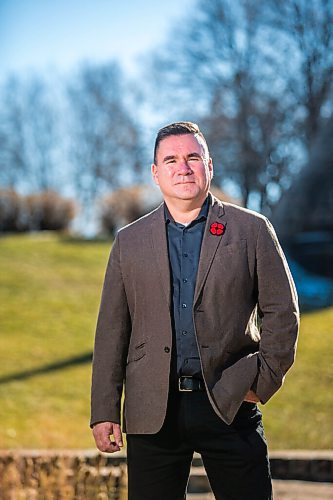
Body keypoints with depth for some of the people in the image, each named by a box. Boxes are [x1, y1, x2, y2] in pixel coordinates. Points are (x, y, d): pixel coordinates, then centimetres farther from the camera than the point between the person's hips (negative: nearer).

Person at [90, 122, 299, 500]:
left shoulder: (252, 230, 5)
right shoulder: (129, 242, 10)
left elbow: (282, 311, 6)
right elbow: (111, 329, 7)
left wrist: (264, 381, -3)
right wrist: (104, 412, 2)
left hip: (231, 404, -1)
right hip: (153, 411, 1)